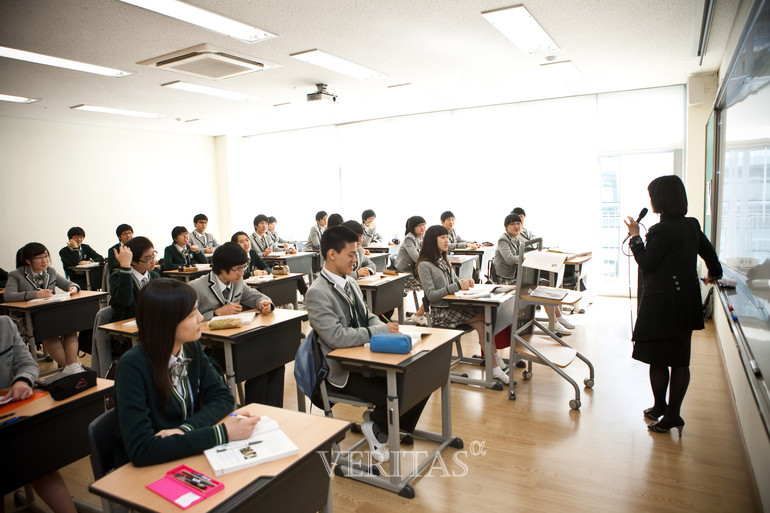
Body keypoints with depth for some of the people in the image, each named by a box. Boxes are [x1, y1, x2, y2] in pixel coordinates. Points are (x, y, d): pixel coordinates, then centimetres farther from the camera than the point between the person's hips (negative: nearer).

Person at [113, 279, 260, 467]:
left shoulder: (192, 348, -3)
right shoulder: (133, 367, -21)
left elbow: (222, 397, 0)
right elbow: (140, 450, -27)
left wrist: (186, 429, -19)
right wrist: (222, 433, -29)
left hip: (187, 457, 5)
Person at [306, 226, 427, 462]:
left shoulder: (350, 283, 9)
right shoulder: (317, 293, -17)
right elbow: (336, 337, -25)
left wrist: (384, 327, -7)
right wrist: (381, 331, -20)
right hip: (343, 371, -8)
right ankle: (375, 427, 9)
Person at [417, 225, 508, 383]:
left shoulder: (444, 261, 18)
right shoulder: (425, 266, -9)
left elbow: (455, 281, 23)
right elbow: (431, 296, -14)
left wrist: (465, 283, -1)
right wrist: (457, 286, -20)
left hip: (454, 306, 7)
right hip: (441, 313, -7)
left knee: (481, 325, -19)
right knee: (487, 316, -18)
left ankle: (494, 368, -15)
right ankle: (495, 355, -4)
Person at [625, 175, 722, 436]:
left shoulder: (662, 230, -18)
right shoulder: (692, 226, 6)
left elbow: (646, 263, -13)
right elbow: (709, 253, 20)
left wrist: (635, 236, -4)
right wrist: (714, 274, 39)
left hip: (661, 303, -8)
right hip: (686, 302, 8)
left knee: (658, 360, 6)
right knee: (680, 361, 11)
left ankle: (660, 409, 19)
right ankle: (673, 413, 19)